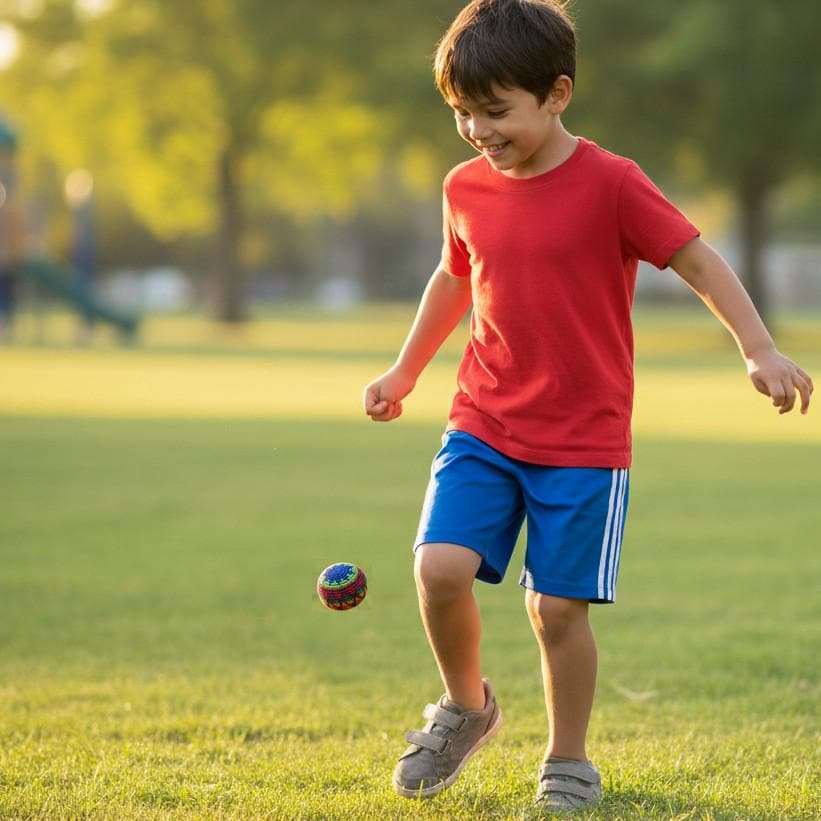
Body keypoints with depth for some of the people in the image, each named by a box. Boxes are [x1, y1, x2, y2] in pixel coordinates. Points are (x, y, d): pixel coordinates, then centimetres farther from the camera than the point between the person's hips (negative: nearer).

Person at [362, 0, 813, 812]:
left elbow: (698, 261, -7)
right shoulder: (465, 189, 5)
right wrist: (404, 370, 30)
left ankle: (568, 762, 16)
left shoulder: (610, 183, -11)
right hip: (482, 425, 4)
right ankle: (466, 707, 14)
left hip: (584, 439, -4)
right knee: (439, 568, -14)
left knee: (557, 606, -6)